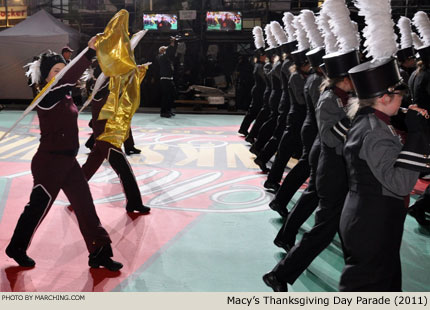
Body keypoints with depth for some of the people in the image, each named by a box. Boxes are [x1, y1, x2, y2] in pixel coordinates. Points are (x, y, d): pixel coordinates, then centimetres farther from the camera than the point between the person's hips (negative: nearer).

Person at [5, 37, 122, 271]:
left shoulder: (65, 95, 7)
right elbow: (69, 79, -33)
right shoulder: (46, 96, -17)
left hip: (68, 161, 8)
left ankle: (99, 252, 14)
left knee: (85, 206, 7)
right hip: (49, 162, -8)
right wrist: (90, 52, -40)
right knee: (38, 208, 8)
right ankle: (16, 249, 32)